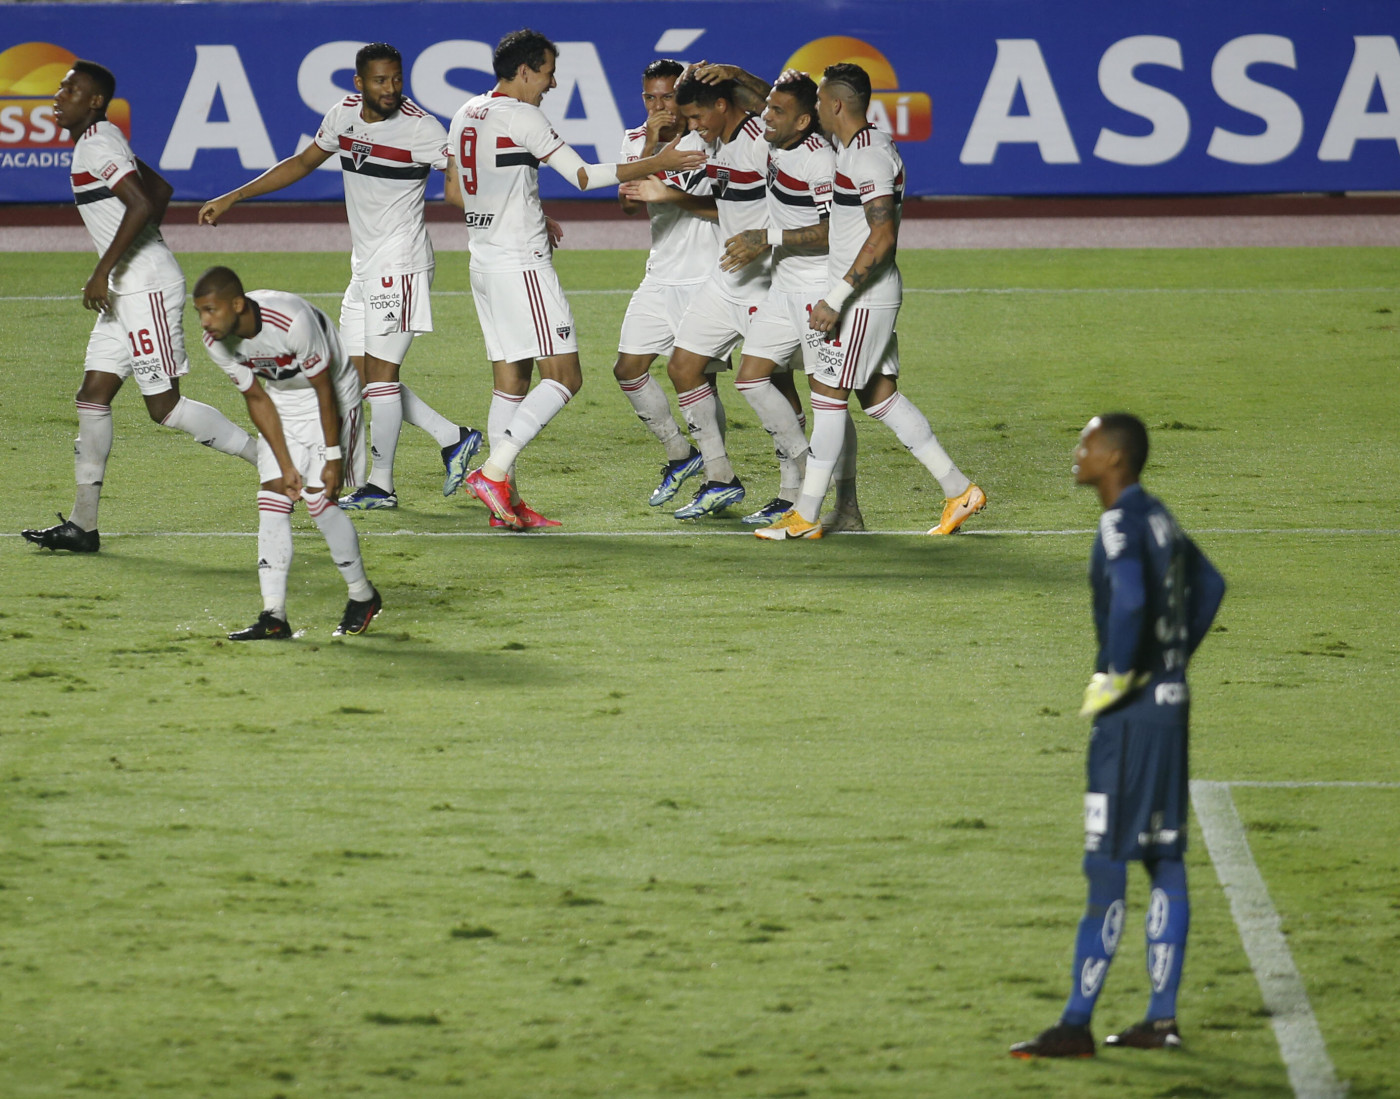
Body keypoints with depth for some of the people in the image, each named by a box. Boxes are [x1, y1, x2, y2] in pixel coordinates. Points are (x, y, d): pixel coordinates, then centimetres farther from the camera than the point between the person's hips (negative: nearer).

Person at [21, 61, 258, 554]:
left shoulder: (96, 145, -14)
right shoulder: (101, 141, 16)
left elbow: (142, 204, -26)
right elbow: (159, 190, 27)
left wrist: (104, 271, -23)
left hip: (147, 289, -10)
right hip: (129, 291, 10)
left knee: (165, 407, -7)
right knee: (93, 396, 6)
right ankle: (82, 525, 5)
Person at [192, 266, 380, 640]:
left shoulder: (291, 321, -37)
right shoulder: (216, 341, -17)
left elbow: (324, 389, -24)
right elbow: (257, 400, -6)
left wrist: (333, 458, -18)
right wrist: (285, 466, -8)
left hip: (330, 397, -5)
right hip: (281, 400, 5)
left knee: (319, 498, -12)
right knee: (273, 499, -6)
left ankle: (363, 598, 8)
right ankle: (274, 617, -7)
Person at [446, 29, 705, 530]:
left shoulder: (465, 114, 12)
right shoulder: (522, 116, -13)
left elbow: (455, 188, 22)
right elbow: (583, 176, -14)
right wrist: (656, 165, -10)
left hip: (484, 261, 9)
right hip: (522, 264, -9)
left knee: (510, 381, 10)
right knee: (564, 377, -7)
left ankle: (507, 501, 6)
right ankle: (494, 470, -16)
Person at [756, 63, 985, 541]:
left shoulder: (869, 155, -19)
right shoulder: (851, 146, 11)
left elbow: (883, 237, -26)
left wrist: (836, 298, -26)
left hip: (864, 298, -10)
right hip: (865, 295, 10)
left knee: (828, 393, -5)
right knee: (879, 395, 12)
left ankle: (806, 516, -1)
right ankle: (958, 489, 13)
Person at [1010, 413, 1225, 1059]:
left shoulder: (1120, 525, -16)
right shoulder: (1158, 519, 13)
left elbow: (1131, 602, -32)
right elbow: (1209, 587, 26)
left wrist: (1116, 678, -19)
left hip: (1129, 714, -10)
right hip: (1171, 704, 10)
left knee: (1106, 867, -7)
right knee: (1164, 861, 11)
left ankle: (1076, 1024, -5)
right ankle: (1162, 1018, 14)